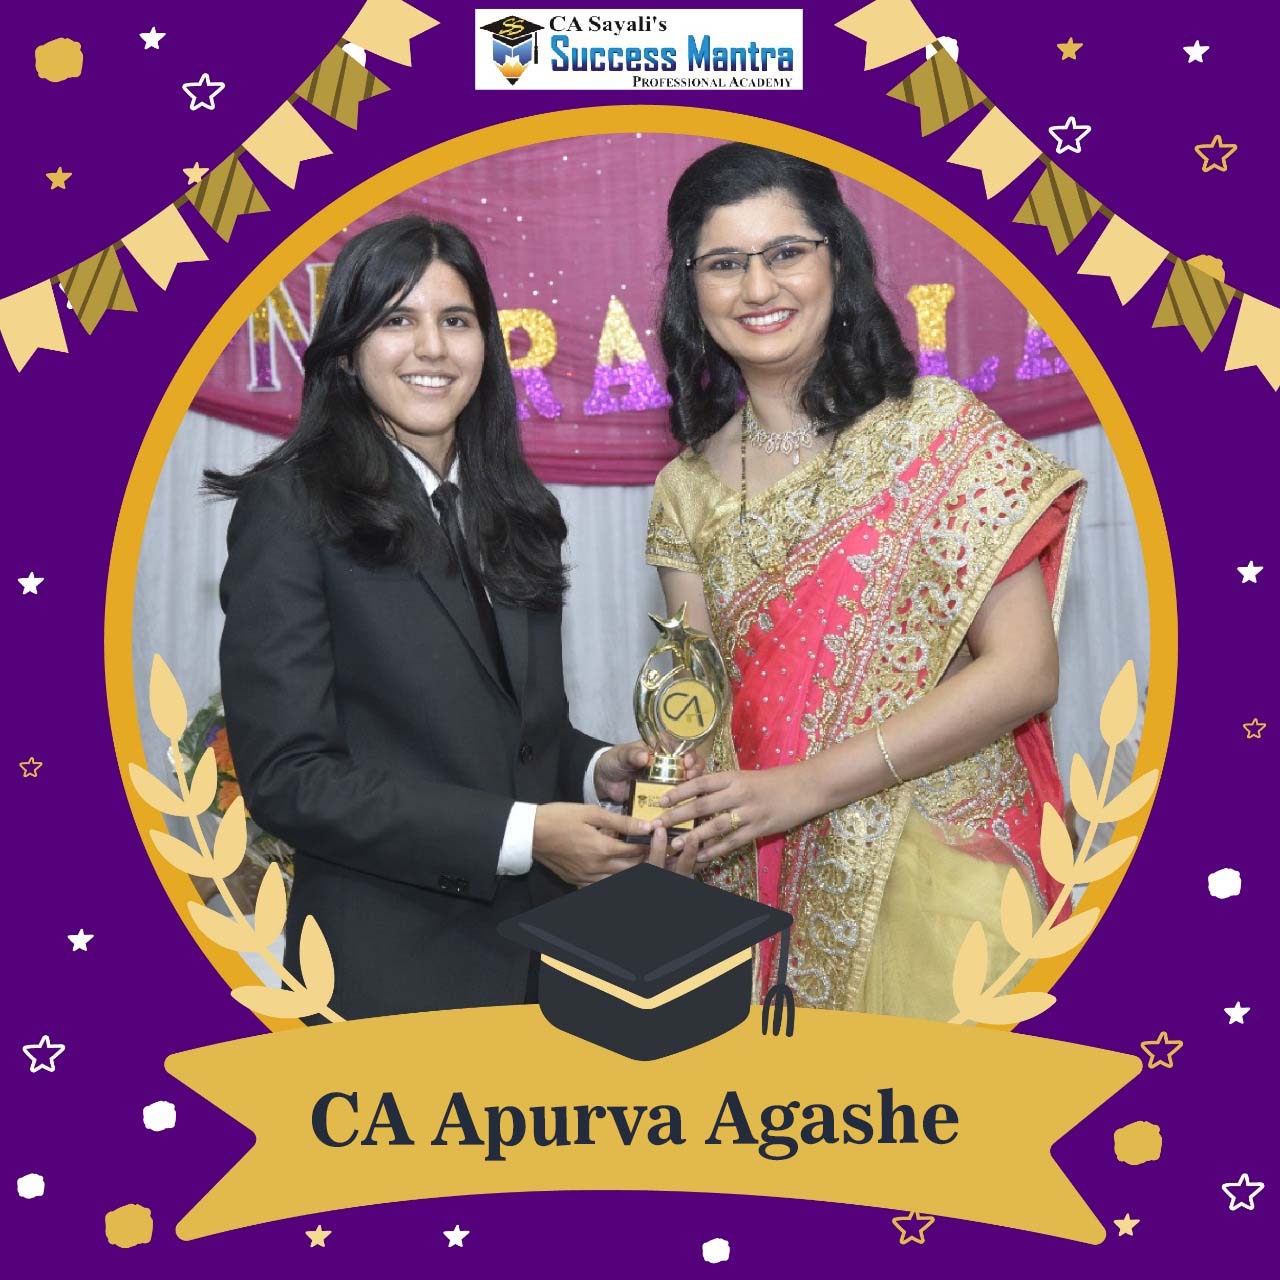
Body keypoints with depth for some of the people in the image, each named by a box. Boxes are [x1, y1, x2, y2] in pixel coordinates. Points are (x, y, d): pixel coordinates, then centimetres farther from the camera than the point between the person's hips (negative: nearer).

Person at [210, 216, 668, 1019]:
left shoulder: (514, 509, 7)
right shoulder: (289, 509, -11)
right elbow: (289, 777, -17)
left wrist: (598, 771, -5)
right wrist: (522, 834, -20)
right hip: (389, 968, -6)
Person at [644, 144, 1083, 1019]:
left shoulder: (939, 429, -8)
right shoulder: (689, 490, 5)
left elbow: (1024, 672, -13)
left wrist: (807, 785, -18)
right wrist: (680, 801, -19)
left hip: (936, 872, -3)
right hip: (766, 874, 3)